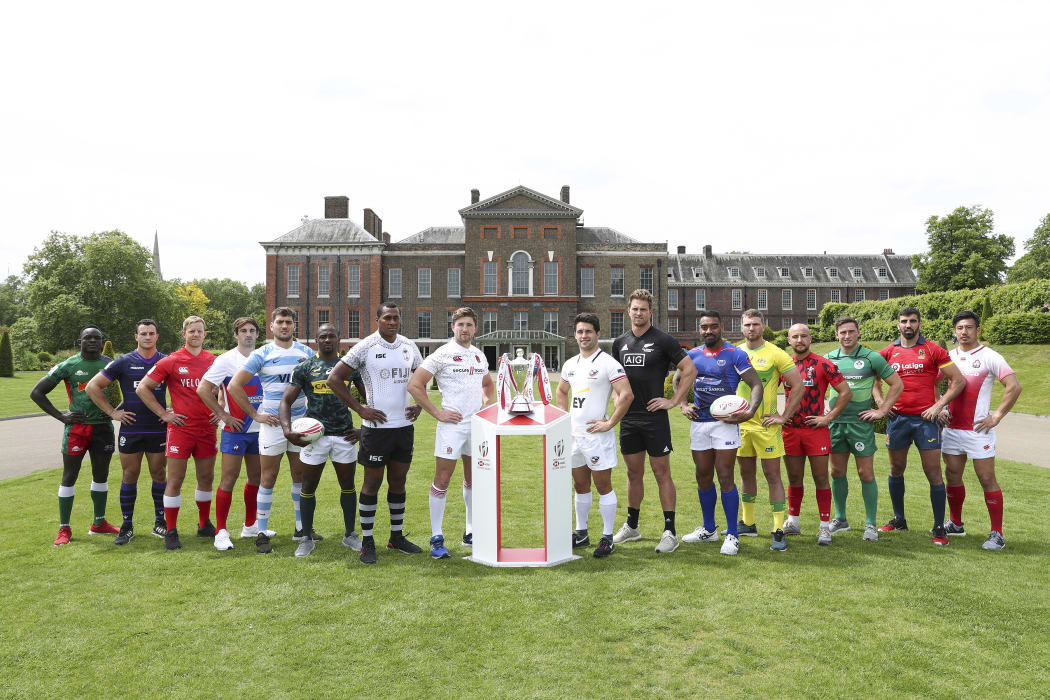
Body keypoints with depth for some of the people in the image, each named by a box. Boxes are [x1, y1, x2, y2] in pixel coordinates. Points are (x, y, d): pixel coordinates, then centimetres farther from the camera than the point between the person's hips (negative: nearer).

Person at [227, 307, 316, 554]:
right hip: (273, 423, -3)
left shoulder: (306, 352, 7)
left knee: (301, 475, 11)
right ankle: (262, 533, 8)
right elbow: (234, 386, -4)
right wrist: (255, 415, -7)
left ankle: (301, 528, 23)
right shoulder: (261, 354, -3)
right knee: (268, 478, -1)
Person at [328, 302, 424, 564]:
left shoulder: (409, 346, 8)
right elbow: (334, 379, -7)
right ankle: (367, 542, 13)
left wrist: (419, 405, 6)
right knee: (372, 482, 3)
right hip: (376, 426, -5)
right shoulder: (365, 347, -8)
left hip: (404, 425, 5)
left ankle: (397, 537, 26)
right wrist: (360, 409, -11)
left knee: (398, 481, 13)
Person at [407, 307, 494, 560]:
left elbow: (488, 385, 30)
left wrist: (486, 406, 12)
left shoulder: (479, 355, 13)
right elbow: (414, 385, -11)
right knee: (442, 480, -3)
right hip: (451, 425, -6)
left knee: (473, 480, 13)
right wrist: (437, 413, -13)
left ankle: (471, 532, 26)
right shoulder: (442, 354, -7)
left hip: (477, 425, 6)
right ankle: (437, 538, 6)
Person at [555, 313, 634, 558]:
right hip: (574, 434, 7)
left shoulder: (608, 363, -10)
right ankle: (581, 533, 27)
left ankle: (607, 538, 10)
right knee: (580, 486, 15)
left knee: (603, 486, 1)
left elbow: (627, 395, -18)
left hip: (597, 434, -7)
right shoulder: (570, 364, 12)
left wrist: (610, 423, -17)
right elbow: (561, 393, 27)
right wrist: (565, 418, 15)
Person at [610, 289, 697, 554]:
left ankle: (670, 532, 7)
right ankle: (632, 527, 26)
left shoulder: (663, 341, -6)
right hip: (628, 418, 5)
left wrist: (675, 401, -9)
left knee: (662, 473, 0)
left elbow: (690, 369, -7)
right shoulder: (620, 343, 10)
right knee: (634, 473, 14)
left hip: (654, 417, -5)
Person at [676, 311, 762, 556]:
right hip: (698, 423, 5)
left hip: (725, 422, -5)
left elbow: (756, 384, -7)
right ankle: (708, 529, 27)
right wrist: (683, 405, 6)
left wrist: (750, 412, -22)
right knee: (703, 477, 12)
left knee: (725, 477, -6)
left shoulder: (735, 355, -5)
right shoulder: (692, 355, 8)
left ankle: (732, 535, 5)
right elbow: (676, 380, 21)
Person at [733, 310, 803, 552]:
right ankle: (747, 523, 27)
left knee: (773, 475, -3)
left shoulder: (775, 354, -6)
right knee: (746, 473, 14)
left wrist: (784, 417, -9)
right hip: (741, 424, 5)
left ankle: (778, 532, 1)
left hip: (766, 425, -4)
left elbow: (798, 385, -7)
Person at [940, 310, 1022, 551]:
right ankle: (955, 524, 27)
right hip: (952, 428, 5)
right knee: (952, 476, 11)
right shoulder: (949, 356, 9)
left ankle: (997, 534, 6)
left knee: (987, 479, -2)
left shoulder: (990, 357, -5)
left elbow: (1014, 387, -11)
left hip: (978, 429, -5)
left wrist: (997, 416, -13)